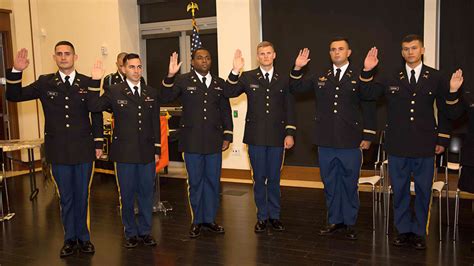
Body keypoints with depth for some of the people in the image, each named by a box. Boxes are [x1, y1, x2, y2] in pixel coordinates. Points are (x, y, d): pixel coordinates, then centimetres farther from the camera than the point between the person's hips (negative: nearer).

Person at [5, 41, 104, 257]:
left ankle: (83, 237, 27)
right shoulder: (45, 83, 1)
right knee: (65, 197, 12)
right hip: (58, 151, 1)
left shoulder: (87, 83, -1)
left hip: (83, 150, 0)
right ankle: (70, 238, 26)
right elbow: (13, 96, -1)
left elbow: (96, 114, 4)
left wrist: (98, 143, 2)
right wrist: (16, 71, -16)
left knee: (82, 196, 12)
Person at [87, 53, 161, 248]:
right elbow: (92, 107, -13)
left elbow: (156, 123, 9)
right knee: (127, 195, 8)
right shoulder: (114, 92, -2)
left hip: (147, 152, 3)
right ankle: (131, 233, 23)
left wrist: (157, 149, 6)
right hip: (124, 152, -2)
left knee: (146, 193, 10)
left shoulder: (151, 93, 7)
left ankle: (145, 231, 26)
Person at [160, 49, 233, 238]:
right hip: (192, 141, -3)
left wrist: (227, 135, 6)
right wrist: (170, 76, -26)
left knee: (212, 180, 9)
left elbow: (226, 111, 12)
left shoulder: (219, 83, 10)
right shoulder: (183, 81, 1)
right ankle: (196, 220, 21)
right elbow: (165, 98, -12)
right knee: (195, 181, 7)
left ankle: (210, 218, 24)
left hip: (214, 140, 3)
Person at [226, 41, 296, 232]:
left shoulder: (283, 80, 8)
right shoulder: (248, 77, 4)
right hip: (256, 137, -1)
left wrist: (290, 133, 0)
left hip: (277, 137, 1)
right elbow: (228, 93, -8)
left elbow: (289, 108, 7)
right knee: (259, 178, 6)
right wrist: (235, 71, -20)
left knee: (274, 178, 9)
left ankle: (274, 215, 22)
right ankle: (261, 217, 18)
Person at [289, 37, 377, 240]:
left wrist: (368, 136, -4)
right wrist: (297, 69, -5)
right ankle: (334, 221, 25)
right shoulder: (320, 78, 9)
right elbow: (295, 88, 12)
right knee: (330, 183, 12)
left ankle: (349, 223, 20)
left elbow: (368, 107, 0)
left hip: (351, 142, -3)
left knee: (350, 184, 7)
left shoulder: (359, 77, -1)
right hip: (326, 142, 3)